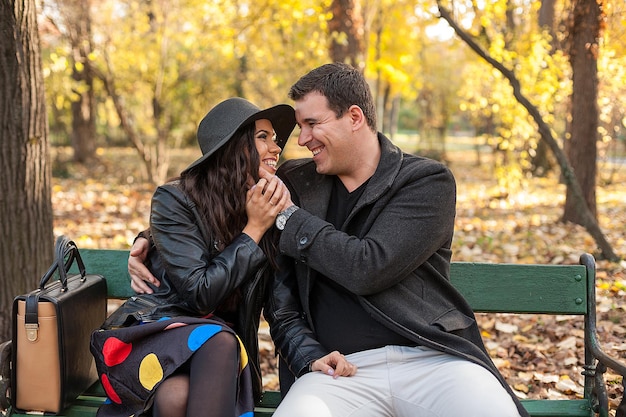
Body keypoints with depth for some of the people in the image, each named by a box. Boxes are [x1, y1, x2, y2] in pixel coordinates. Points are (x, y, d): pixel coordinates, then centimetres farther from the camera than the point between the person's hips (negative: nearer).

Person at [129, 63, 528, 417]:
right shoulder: (294, 182, 14)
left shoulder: (428, 181, 2)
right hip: (343, 370, 2)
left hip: (432, 360, -1)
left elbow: (368, 268, -11)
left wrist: (286, 216, -3)